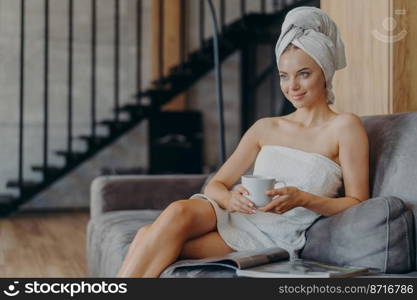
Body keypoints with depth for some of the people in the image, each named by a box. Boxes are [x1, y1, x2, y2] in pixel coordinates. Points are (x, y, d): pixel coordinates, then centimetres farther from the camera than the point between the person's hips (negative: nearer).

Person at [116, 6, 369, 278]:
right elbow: (216, 184, 13)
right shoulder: (265, 128, 17)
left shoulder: (345, 127, 4)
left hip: (274, 235, -4)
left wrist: (302, 199, -18)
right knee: (178, 211, -32)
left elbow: (358, 203, -1)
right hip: (230, 214, 4)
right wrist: (230, 198, -11)